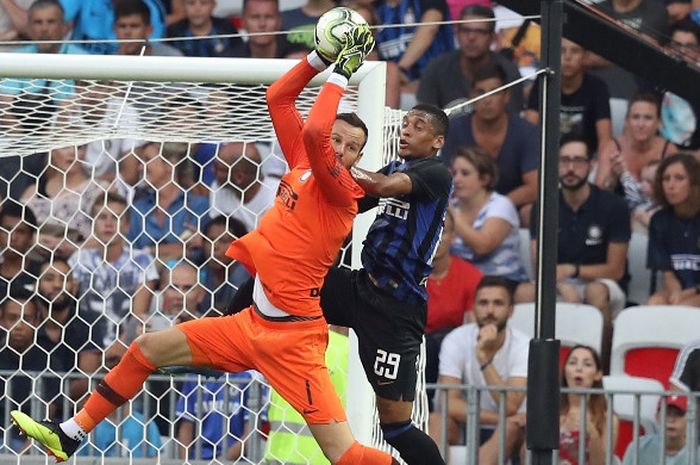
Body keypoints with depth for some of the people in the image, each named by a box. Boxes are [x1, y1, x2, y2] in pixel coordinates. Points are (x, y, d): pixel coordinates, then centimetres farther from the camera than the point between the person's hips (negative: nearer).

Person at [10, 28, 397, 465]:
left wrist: (341, 73, -19)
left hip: (293, 335, -8)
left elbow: (313, 130, -30)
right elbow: (277, 98, 15)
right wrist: (322, 57, 6)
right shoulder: (304, 163, 8)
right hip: (253, 322, 8)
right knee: (146, 349, 14)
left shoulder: (342, 191, -14)